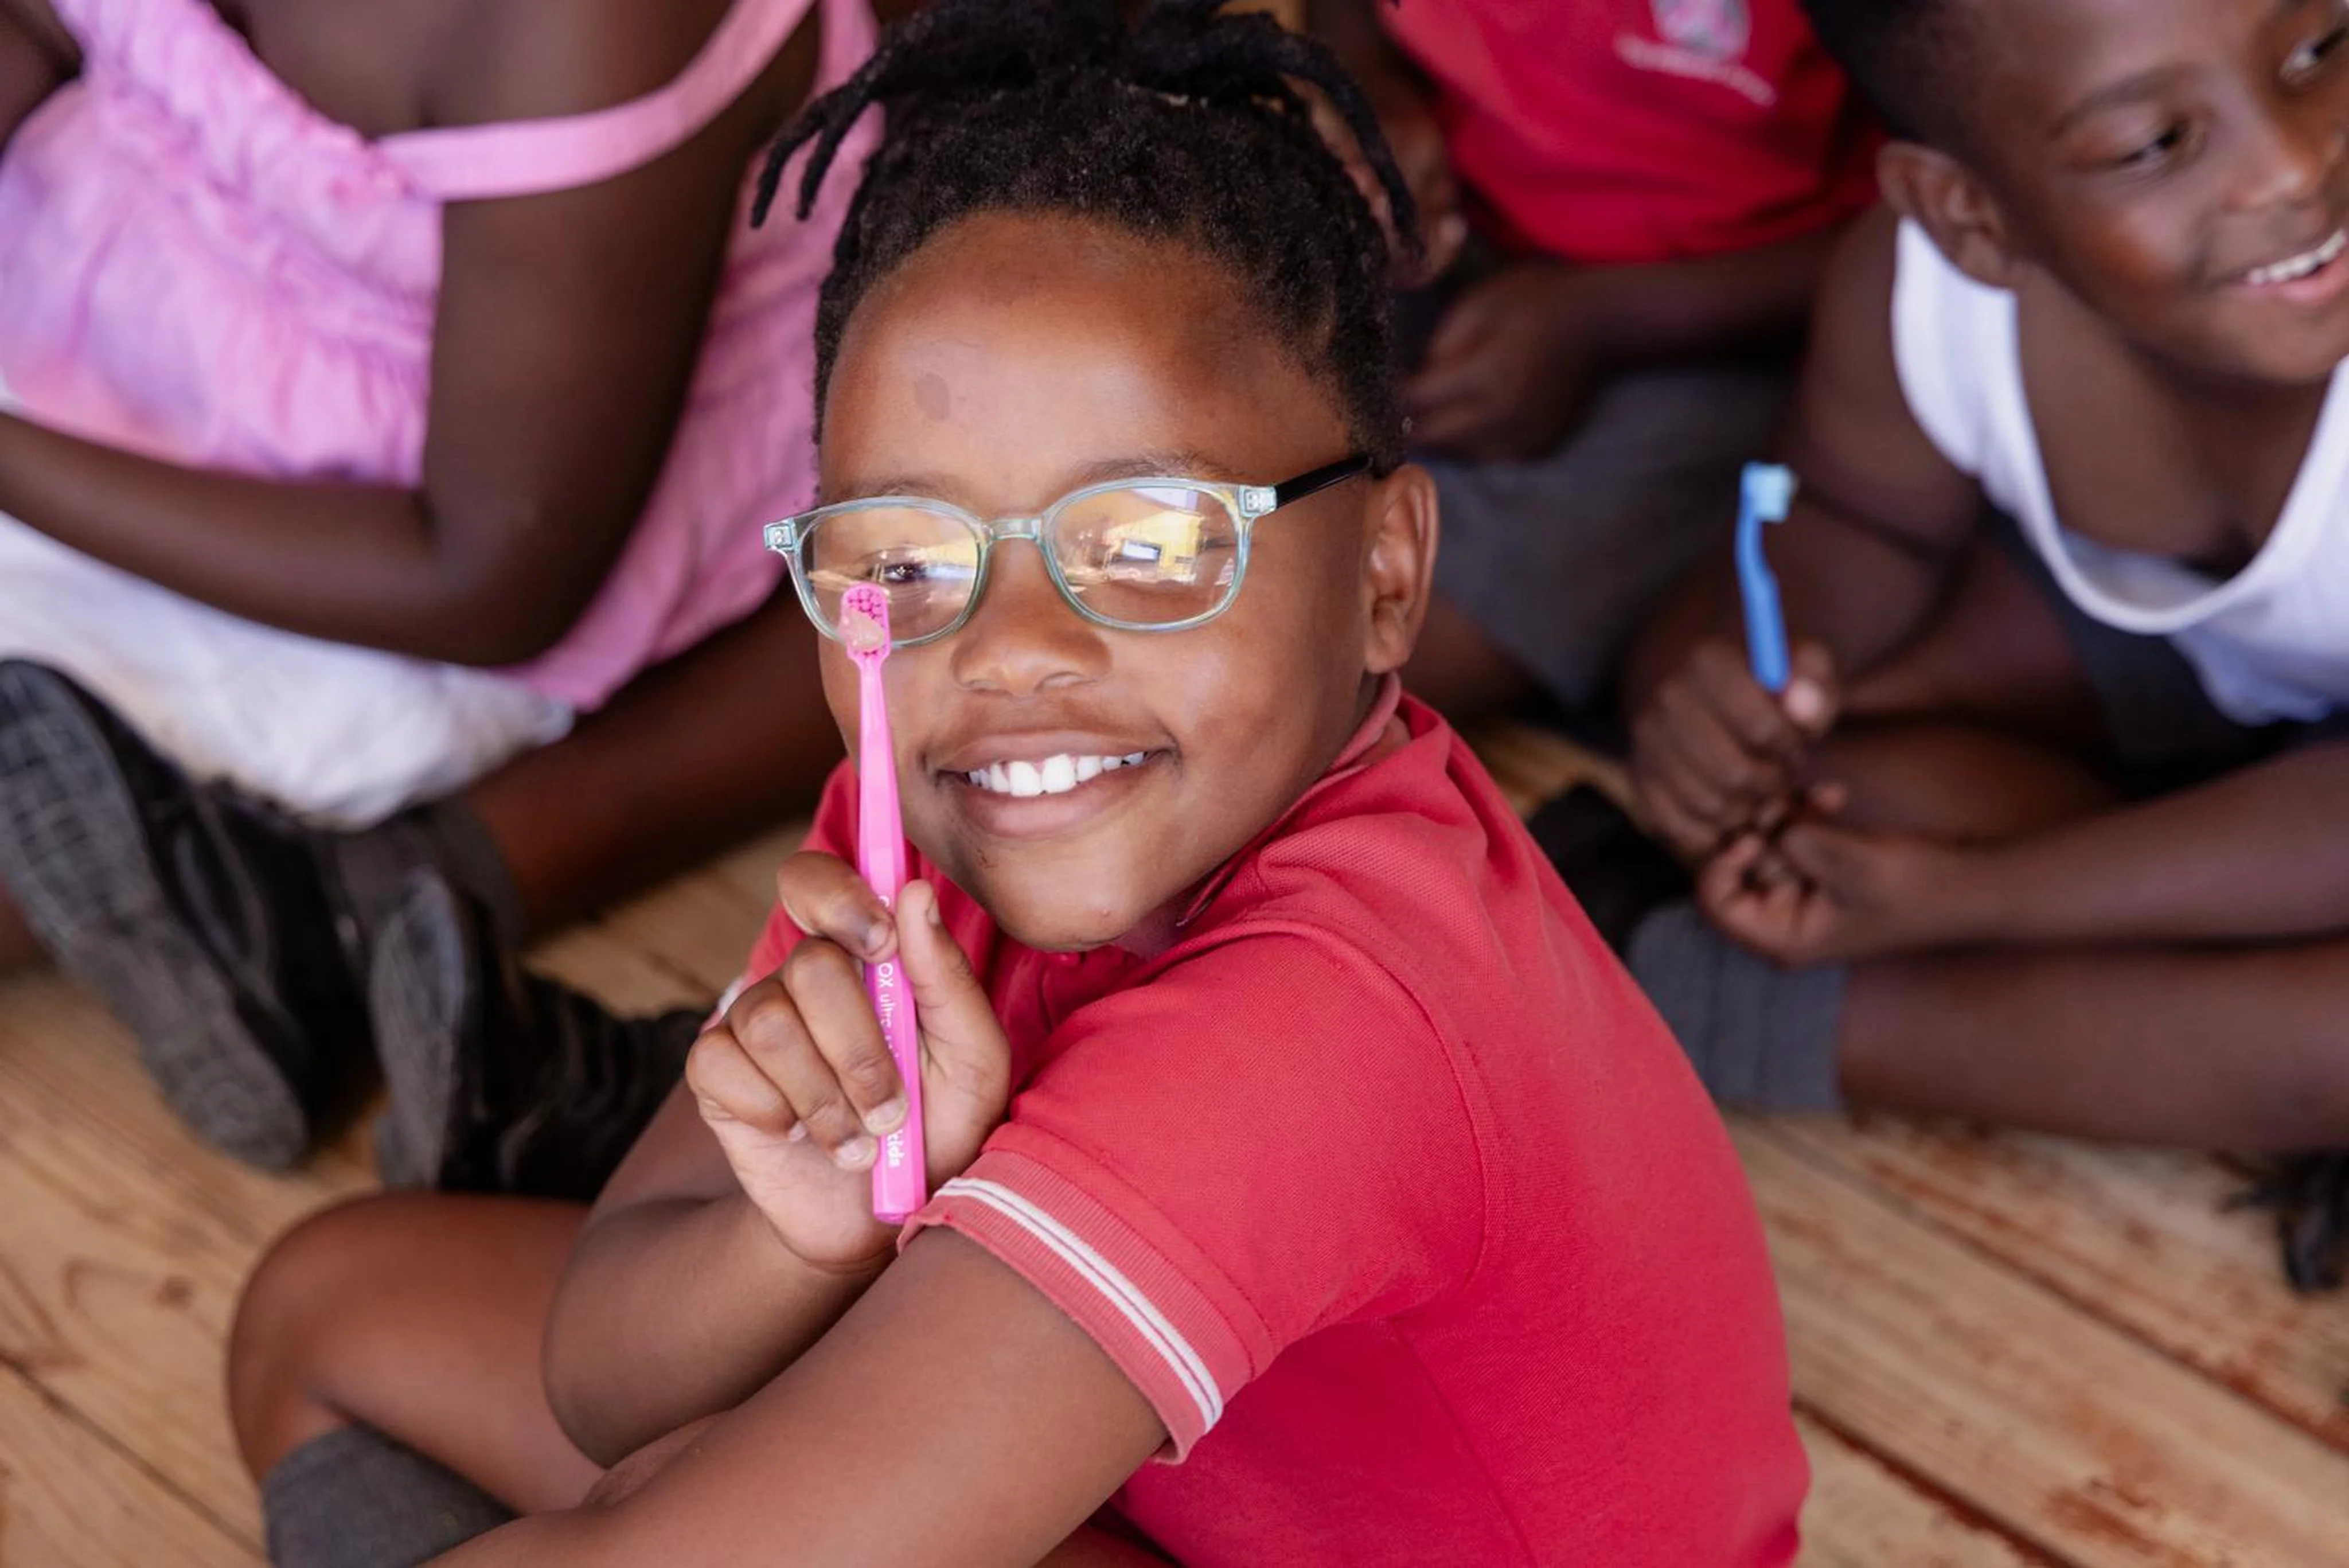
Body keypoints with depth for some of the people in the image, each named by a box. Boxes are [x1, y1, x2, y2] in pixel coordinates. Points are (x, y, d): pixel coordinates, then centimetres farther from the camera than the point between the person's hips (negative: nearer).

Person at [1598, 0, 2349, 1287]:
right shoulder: (1917, 296, -26)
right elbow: (1860, 521, -4)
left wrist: (1966, 896, -30)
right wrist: (1768, 662, -28)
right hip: (2186, 649, 4)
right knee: (1702, 661, -13)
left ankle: (1717, 1012, -16)